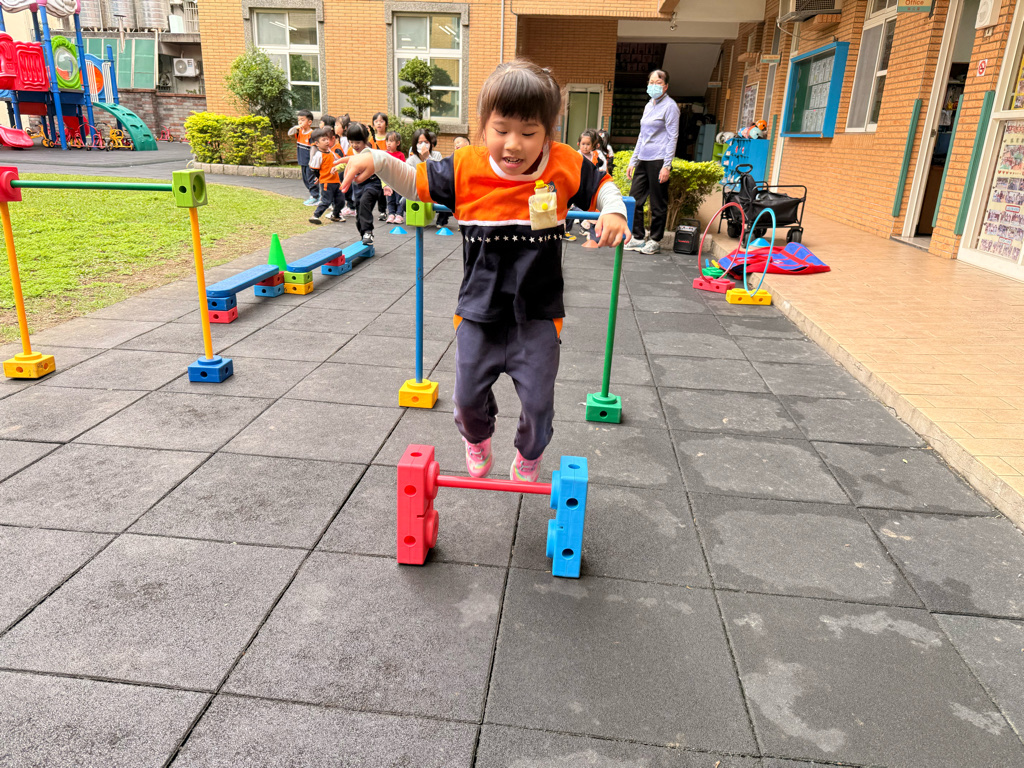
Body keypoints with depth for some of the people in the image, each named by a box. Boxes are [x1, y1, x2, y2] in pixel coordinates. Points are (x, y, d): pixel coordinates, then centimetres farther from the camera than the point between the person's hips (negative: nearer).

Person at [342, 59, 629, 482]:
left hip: (537, 314, 0)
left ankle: (528, 456, 39)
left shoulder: (564, 167, -9)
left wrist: (613, 212, -12)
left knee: (538, 400, 7)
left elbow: (602, 187, 9)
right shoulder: (466, 169, -9)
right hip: (479, 310, 1)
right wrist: (377, 160, -12)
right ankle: (477, 439, 47)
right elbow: (416, 183, 4)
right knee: (468, 395, 11)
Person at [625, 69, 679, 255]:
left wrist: (667, 166, -15)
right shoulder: (649, 105, 17)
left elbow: (673, 137, -8)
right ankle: (638, 238, 15)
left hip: (658, 161, -8)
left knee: (658, 203, 0)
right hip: (643, 160, 8)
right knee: (634, 199, 5)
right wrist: (633, 161, 19)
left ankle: (655, 241, 10)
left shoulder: (670, 106, -5)